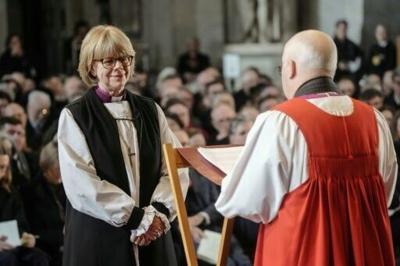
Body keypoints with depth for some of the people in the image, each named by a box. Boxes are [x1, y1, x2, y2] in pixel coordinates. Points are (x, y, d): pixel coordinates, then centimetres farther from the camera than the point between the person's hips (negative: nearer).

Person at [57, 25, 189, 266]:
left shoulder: (150, 111, 11)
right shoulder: (74, 117, -1)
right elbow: (81, 184, -10)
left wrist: (159, 211, -12)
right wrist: (135, 217, -13)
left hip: (151, 238, 4)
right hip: (98, 240, -3)